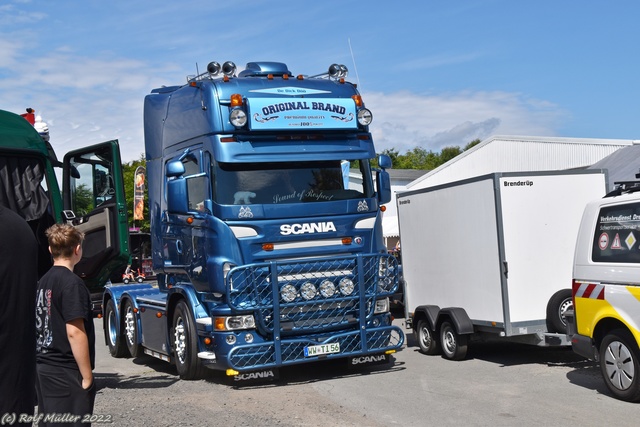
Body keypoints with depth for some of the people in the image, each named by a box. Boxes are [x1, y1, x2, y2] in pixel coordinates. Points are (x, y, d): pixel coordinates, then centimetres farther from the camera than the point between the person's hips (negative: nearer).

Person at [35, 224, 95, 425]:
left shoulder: (44, 281, 10)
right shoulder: (72, 283, -15)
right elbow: (75, 332, -21)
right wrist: (87, 375, -16)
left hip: (43, 367, 8)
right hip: (66, 372, -8)